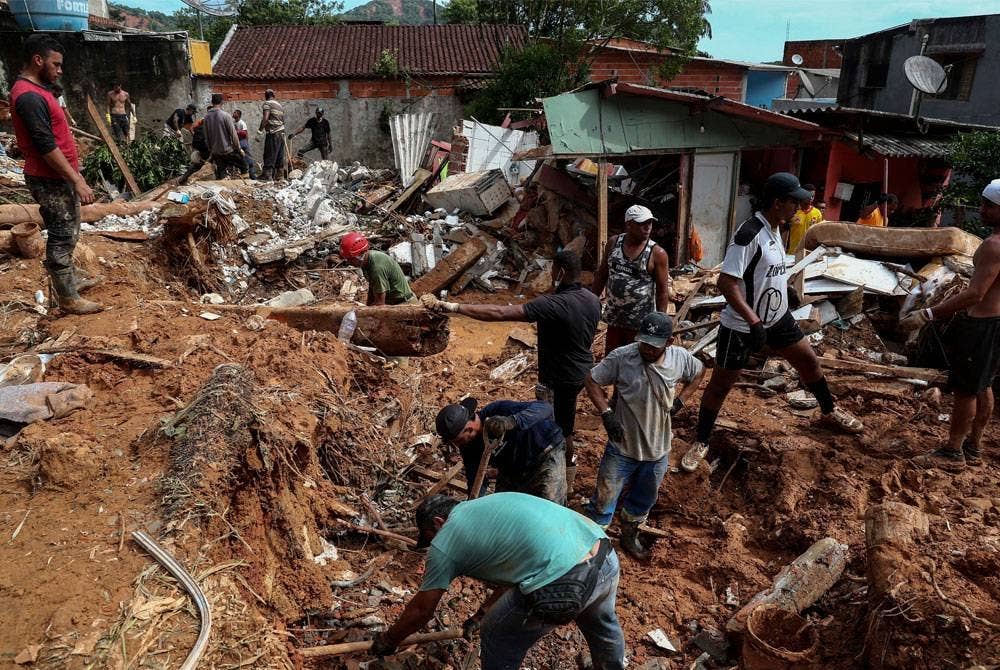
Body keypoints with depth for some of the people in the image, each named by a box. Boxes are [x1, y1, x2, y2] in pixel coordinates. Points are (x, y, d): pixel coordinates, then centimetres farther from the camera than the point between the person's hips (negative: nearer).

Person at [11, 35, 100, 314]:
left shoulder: (36, 90, 13)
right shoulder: (29, 96, -21)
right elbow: (46, 147, -25)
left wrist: (74, 174, 21)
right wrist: (77, 180, -23)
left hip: (59, 177, 10)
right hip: (50, 181, -10)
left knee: (68, 233, 20)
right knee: (62, 237, -3)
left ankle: (71, 281, 33)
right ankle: (68, 298, 5)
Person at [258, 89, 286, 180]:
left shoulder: (267, 103, -4)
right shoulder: (279, 105, 18)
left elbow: (265, 118, -16)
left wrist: (260, 130, -11)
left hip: (273, 133, -7)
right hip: (281, 132, 7)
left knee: (269, 158, -9)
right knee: (280, 158, 10)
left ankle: (268, 178, -14)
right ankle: (279, 176, 12)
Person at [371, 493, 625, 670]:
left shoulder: (443, 544, 8)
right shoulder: (490, 504, 28)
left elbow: (421, 610, 17)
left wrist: (389, 640, 35)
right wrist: (482, 613, 43)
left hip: (560, 587, -8)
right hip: (607, 558, 8)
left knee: (497, 640, 20)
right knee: (602, 625, 39)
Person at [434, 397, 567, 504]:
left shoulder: (499, 411, -34)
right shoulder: (467, 447, -14)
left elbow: (545, 407, -43)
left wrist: (511, 422, -58)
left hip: (546, 453, -6)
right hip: (512, 468, 6)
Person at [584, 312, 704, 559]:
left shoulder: (680, 358, -11)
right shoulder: (621, 357, -21)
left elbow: (699, 372, 10)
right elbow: (592, 381, -10)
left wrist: (680, 400, -2)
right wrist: (606, 413, -21)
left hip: (658, 449, 4)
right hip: (622, 448, -4)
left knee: (644, 501, 25)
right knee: (605, 498, 5)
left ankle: (630, 536, 49)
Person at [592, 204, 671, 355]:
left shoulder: (657, 253, -12)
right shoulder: (613, 243, -1)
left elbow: (662, 290, -9)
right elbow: (602, 274, 10)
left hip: (640, 321, -4)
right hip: (614, 317, 4)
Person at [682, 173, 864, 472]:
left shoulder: (775, 227, 4)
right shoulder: (749, 234, -26)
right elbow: (726, 282, -31)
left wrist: (785, 284, 30)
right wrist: (753, 321, -36)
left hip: (776, 316, 9)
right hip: (741, 325, -9)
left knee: (809, 360, 20)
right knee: (720, 384, 2)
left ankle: (828, 412, 45)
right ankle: (700, 443, 17)